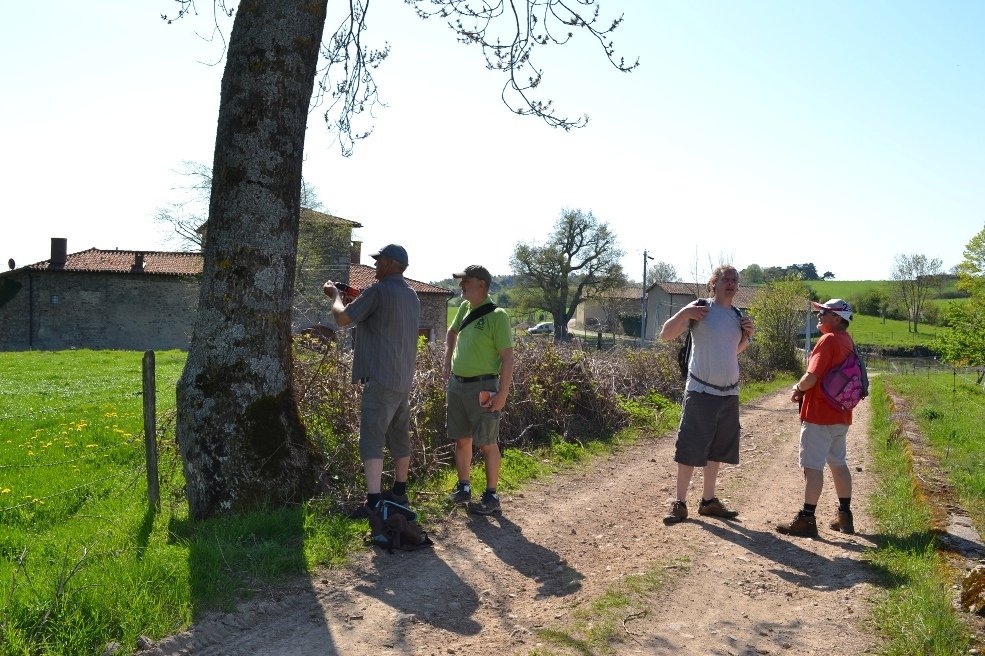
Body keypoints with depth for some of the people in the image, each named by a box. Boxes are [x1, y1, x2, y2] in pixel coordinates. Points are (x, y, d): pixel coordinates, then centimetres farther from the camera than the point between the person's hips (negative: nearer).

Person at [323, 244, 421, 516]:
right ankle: (399, 492, 28)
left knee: (371, 441, -8)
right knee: (399, 438, 17)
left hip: (380, 379, -9)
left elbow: (343, 318, -9)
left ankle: (373, 502, -11)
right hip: (404, 379, 9)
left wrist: (335, 295, 9)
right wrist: (362, 298, 22)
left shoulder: (378, 291, -13)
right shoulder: (411, 295, 13)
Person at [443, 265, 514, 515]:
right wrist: (448, 361, 18)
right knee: (462, 440, 14)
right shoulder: (465, 307, 8)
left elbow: (507, 357, -14)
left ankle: (491, 496, 12)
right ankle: (463, 488, 28)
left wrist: (502, 394, -18)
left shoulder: (497, 315, -13)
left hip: (482, 387, -7)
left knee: (487, 443, 2)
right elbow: (452, 332, 28)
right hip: (457, 383, 7)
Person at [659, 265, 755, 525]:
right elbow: (665, 335, -11)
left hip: (729, 393, 6)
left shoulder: (738, 316, 11)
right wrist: (683, 313, -27)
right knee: (689, 448, -3)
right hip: (700, 391, -6)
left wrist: (748, 335, 6)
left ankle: (708, 501, 25)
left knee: (718, 450, 13)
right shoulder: (699, 308, -7)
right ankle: (679, 503, 5)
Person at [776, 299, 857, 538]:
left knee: (813, 466, -6)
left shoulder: (828, 340, -16)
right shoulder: (847, 342, 13)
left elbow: (811, 378, -22)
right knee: (838, 464, 17)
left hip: (819, 416, -9)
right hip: (840, 415, 9)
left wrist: (798, 388, -2)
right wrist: (805, 391, 6)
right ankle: (845, 516, 25)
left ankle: (806, 520, -3)